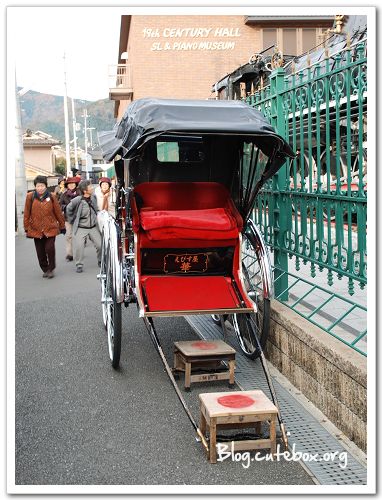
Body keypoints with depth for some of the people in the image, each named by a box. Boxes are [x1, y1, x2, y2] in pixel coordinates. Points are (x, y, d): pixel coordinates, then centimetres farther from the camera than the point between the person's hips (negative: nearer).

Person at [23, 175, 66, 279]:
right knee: (40, 252, 6)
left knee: (50, 248, -12)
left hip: (50, 228, -1)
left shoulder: (51, 197, 0)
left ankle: (51, 269, 9)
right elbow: (26, 214, 4)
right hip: (36, 229, 1)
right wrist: (26, 228, 4)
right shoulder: (30, 197, 0)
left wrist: (62, 226, 9)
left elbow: (58, 212, 5)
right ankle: (45, 270, 24)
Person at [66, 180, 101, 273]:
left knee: (100, 245, 1)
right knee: (78, 246, -11)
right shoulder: (77, 201, -19)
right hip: (80, 228, -4)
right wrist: (72, 221, 7)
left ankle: (101, 261, 25)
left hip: (93, 227, 4)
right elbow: (69, 209, 0)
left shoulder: (94, 197, -4)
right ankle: (79, 265, 8)